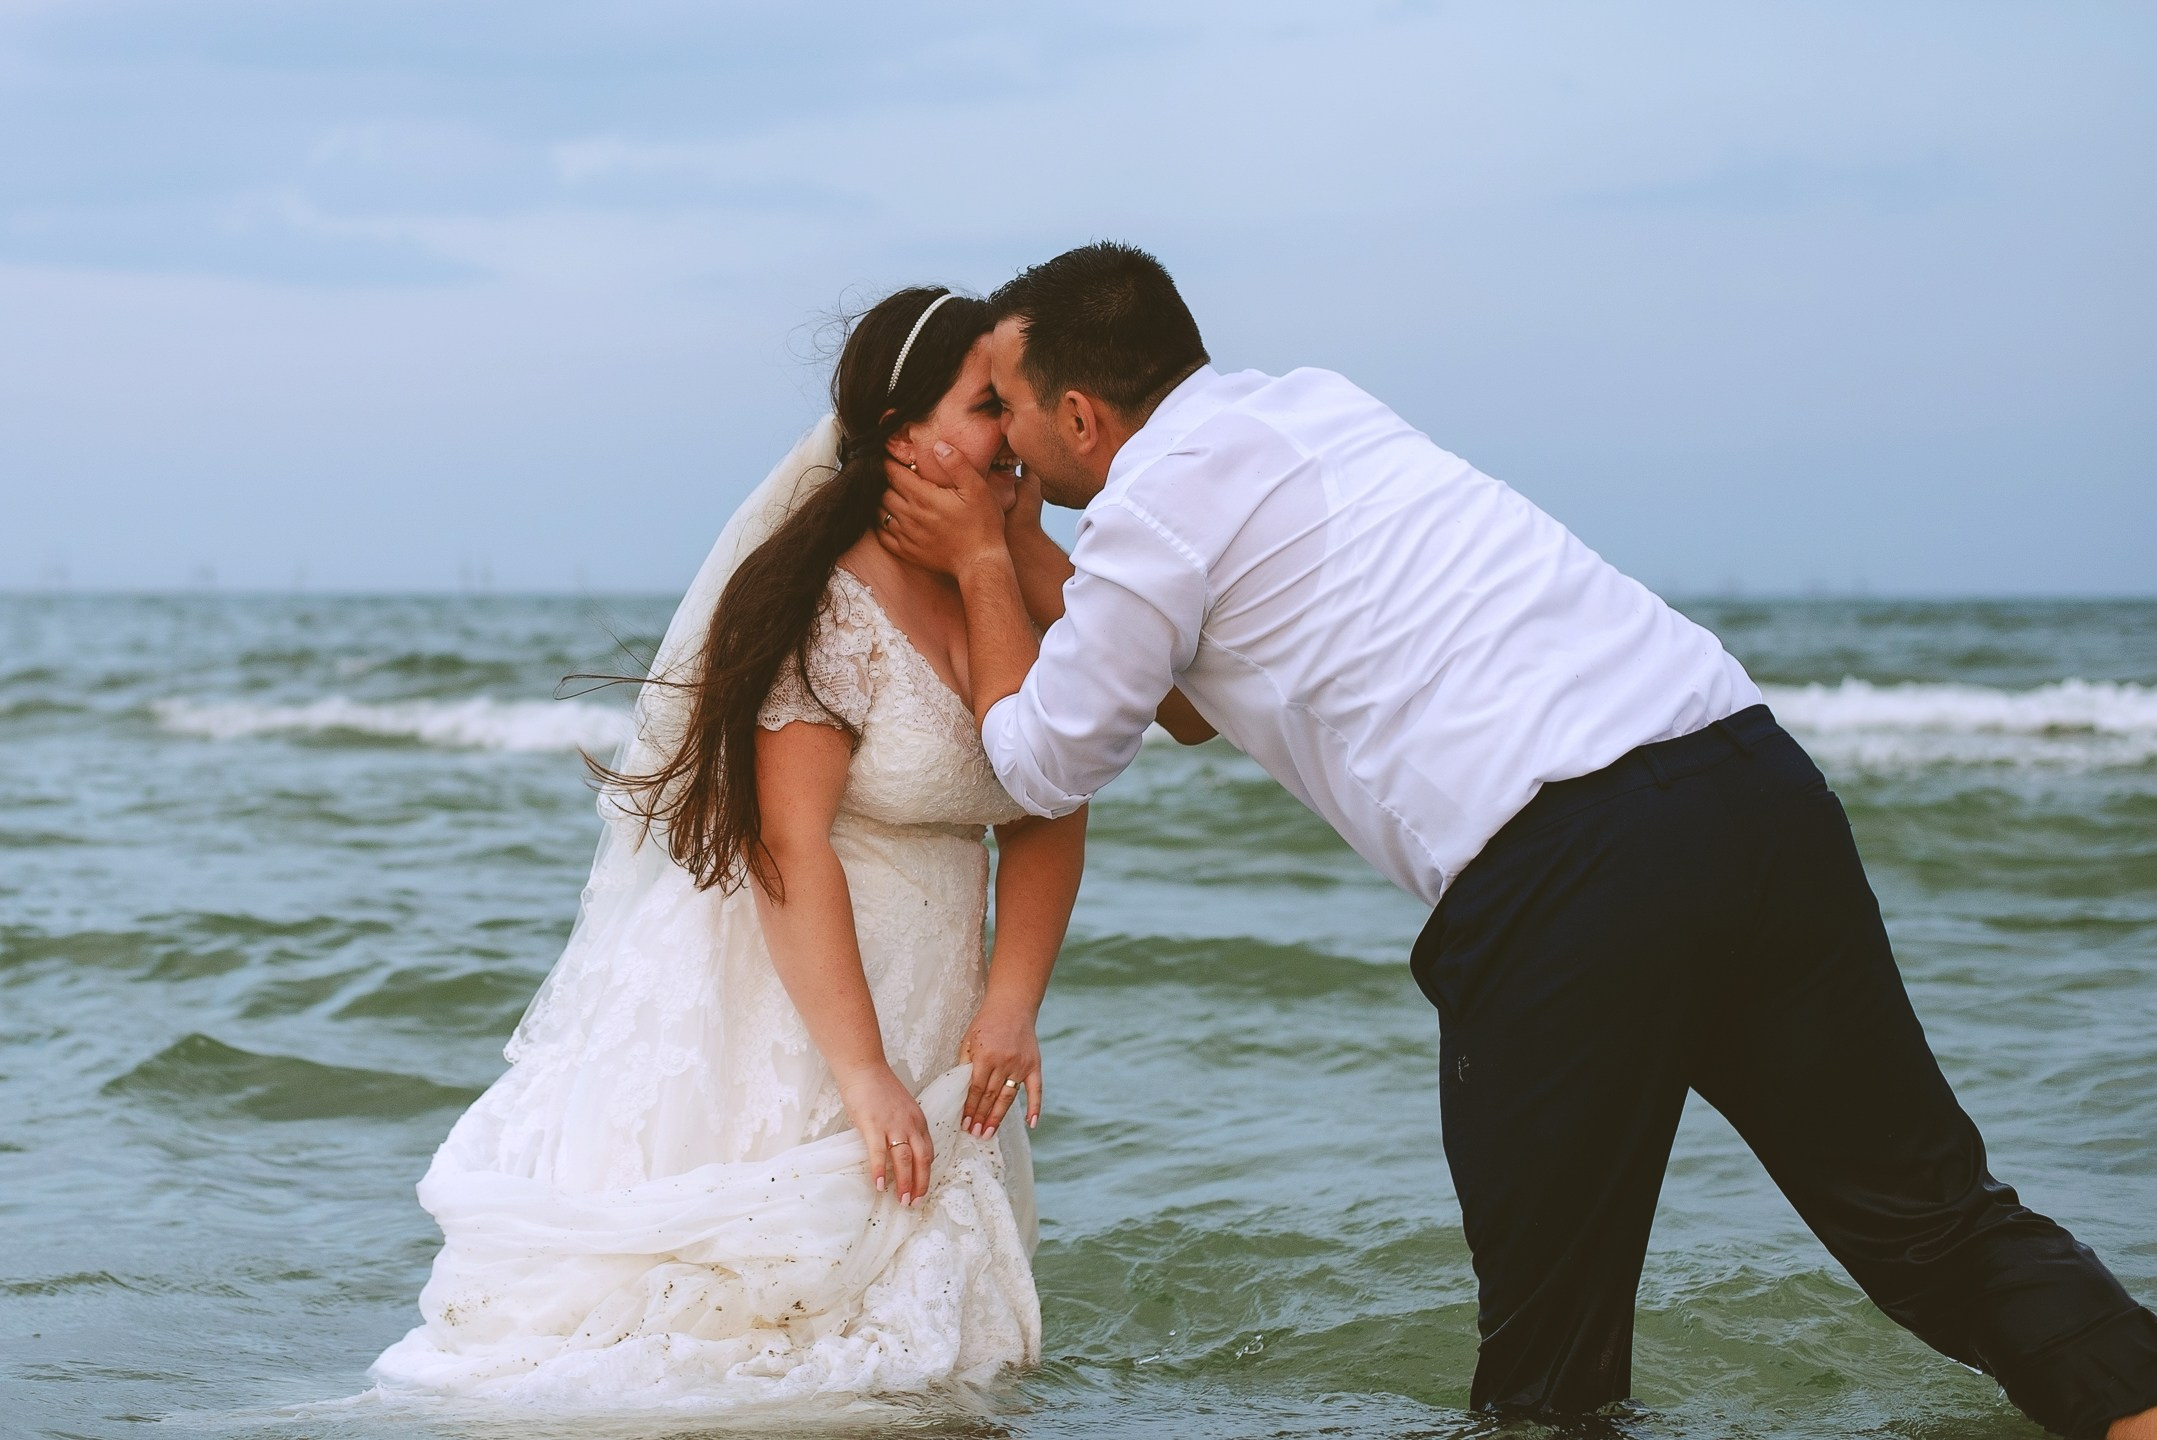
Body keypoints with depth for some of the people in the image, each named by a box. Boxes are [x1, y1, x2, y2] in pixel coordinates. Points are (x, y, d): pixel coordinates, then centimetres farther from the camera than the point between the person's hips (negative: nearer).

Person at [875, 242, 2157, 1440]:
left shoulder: (1159, 496, 4)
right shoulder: (1316, 403, 27)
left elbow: (1045, 763, 17)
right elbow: (1216, 687, 41)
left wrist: (981, 565, 29)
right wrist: (1024, 551, 41)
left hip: (1556, 870, -7)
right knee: (1934, 1217, 7)